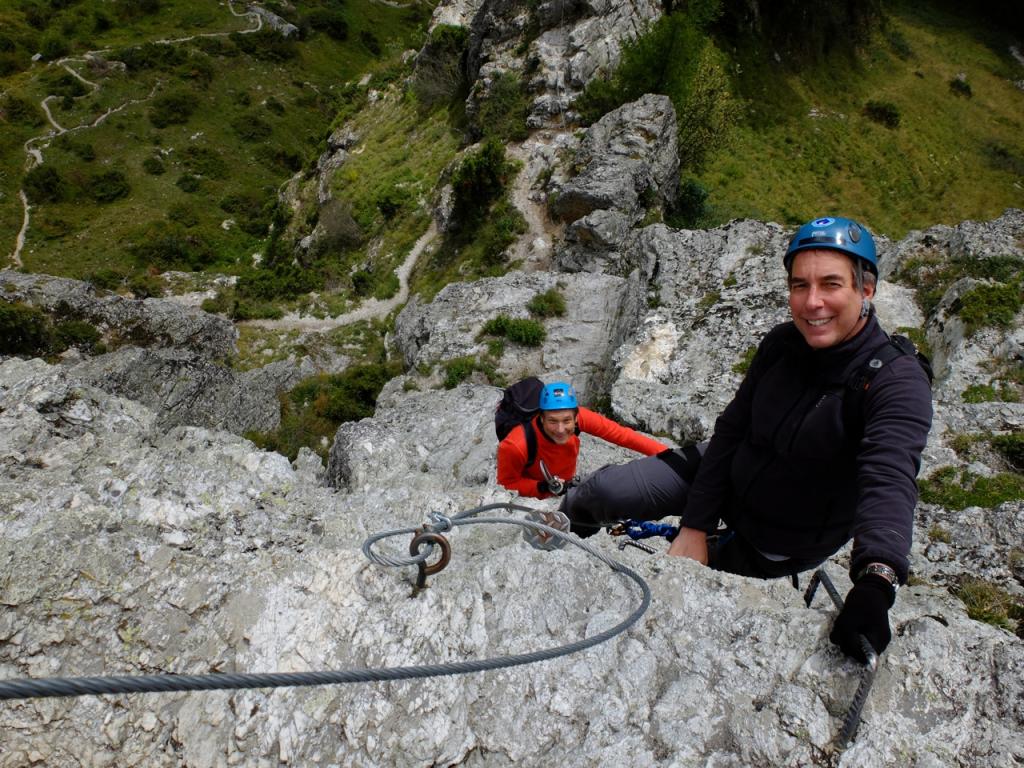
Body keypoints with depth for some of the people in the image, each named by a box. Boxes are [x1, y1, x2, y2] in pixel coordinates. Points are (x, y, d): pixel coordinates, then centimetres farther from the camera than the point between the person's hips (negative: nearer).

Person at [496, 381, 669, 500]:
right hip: (533, 497, -3)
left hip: (567, 487, 3)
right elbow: (507, 484, -23)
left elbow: (620, 434, -23)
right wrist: (543, 488, -38)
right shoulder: (515, 446, -41)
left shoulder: (579, 418, -34)